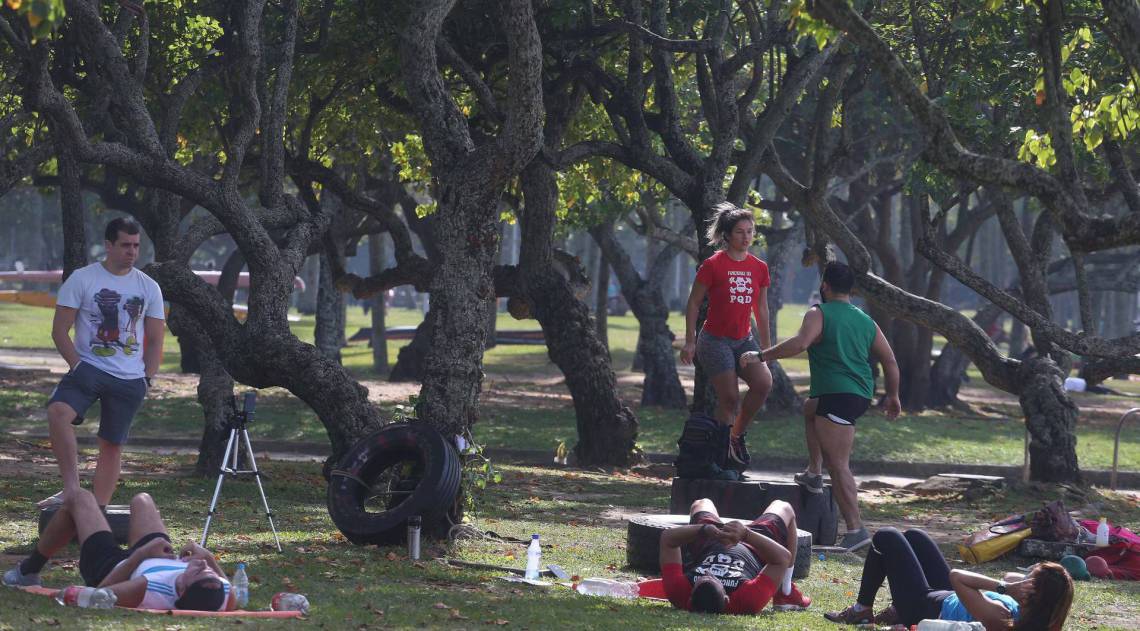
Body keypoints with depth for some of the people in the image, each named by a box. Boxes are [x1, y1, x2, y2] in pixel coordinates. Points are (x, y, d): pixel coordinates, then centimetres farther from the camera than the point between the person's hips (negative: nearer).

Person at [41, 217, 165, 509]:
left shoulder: (148, 287, 9)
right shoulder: (82, 279, -1)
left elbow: (155, 340, 14)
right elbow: (60, 331, -1)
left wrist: (147, 378, 3)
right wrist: (77, 367, -11)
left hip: (131, 378, 3)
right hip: (89, 369, -3)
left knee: (112, 445, 4)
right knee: (58, 411, -30)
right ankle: (71, 488, -30)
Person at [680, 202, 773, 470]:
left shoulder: (759, 268, 6)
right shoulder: (713, 265, -8)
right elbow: (693, 303, -3)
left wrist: (767, 346, 17)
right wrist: (690, 342, -7)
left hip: (744, 339, 5)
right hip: (715, 341, -5)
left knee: (763, 383, -18)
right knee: (730, 398, -9)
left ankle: (737, 434, 3)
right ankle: (725, 454, 5)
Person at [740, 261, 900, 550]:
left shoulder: (819, 314, -4)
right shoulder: (865, 321, 17)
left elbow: (799, 344, -21)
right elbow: (889, 360, 17)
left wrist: (760, 356, -16)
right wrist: (893, 396, 27)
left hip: (837, 396, -8)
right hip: (862, 394, 8)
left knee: (838, 464, -9)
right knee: (809, 407, 36)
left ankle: (856, 529, -16)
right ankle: (814, 474, 32)